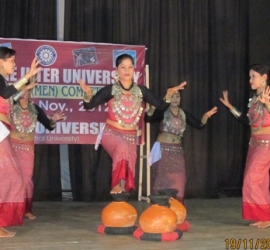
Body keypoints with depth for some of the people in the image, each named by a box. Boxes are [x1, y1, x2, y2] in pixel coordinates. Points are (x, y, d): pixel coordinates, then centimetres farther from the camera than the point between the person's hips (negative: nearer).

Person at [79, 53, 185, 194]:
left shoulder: (141, 91, 2)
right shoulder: (110, 90, -5)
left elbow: (161, 106, 7)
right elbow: (88, 106, -8)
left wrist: (169, 94, -11)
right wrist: (88, 94, -29)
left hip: (131, 136, 4)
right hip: (111, 133, -4)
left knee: (129, 167, -2)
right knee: (122, 147, -33)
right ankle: (116, 185, -22)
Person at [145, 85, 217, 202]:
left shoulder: (184, 114, 8)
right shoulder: (162, 111, -5)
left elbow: (199, 125, 6)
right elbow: (147, 119, -20)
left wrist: (206, 116, -12)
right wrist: (153, 106, -38)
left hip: (177, 150, 4)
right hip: (163, 149, -4)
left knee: (177, 180, 6)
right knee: (162, 179, -4)